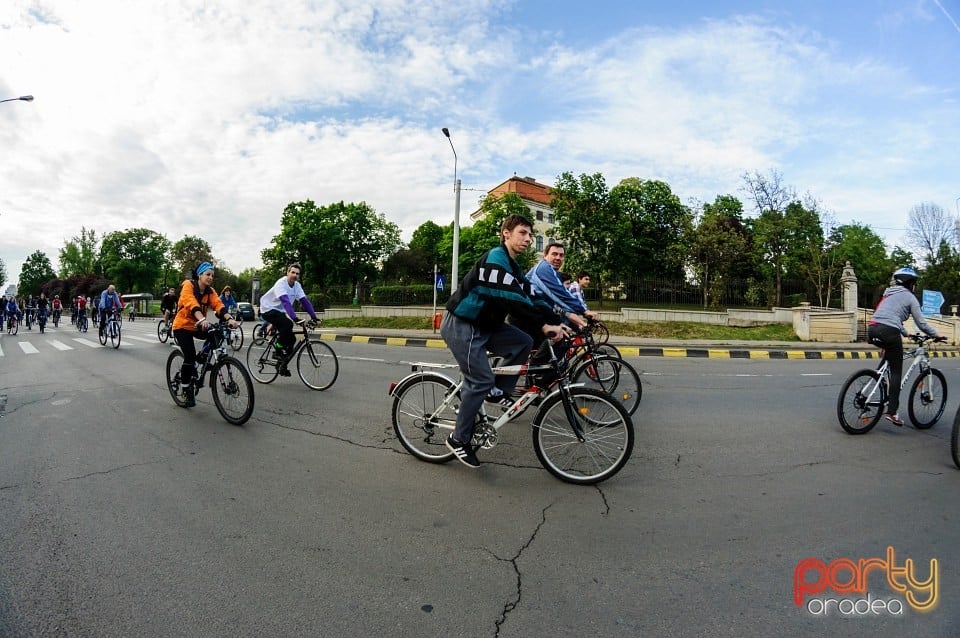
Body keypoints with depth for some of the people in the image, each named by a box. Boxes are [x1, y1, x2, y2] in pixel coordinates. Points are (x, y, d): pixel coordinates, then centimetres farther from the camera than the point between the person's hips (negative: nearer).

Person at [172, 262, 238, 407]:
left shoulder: (210, 291, -1)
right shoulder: (188, 285, -16)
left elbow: (218, 305, -18)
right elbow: (191, 303, -35)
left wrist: (229, 319, -38)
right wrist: (202, 319, -52)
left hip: (197, 327, 6)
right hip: (182, 326, -6)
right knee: (190, 357, -17)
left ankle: (195, 364, 4)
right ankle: (185, 390, 2)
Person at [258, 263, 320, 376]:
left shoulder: (297, 285, -2)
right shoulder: (281, 283, -26)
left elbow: (304, 301, -7)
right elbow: (286, 301, -38)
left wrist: (314, 316, -17)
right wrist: (295, 318, -49)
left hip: (279, 311, 7)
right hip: (268, 309, -7)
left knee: (291, 339, -2)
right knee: (288, 324, -33)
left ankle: (283, 366, 15)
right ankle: (278, 352, -17)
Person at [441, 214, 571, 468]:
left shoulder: (512, 266, 12)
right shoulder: (496, 257, -18)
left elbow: (531, 298, 5)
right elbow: (512, 301, -28)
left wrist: (559, 321, -5)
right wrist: (543, 325, -28)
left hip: (484, 324, 9)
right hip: (461, 325, -9)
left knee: (523, 342, -5)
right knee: (481, 381, -11)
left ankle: (498, 391, 9)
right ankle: (459, 439, 4)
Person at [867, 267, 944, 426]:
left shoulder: (889, 294, 28)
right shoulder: (910, 297, 8)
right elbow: (921, 322, 9)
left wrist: (906, 333, 45)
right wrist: (936, 335, 22)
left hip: (872, 330, 6)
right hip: (889, 332, -6)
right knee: (896, 372, 1)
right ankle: (892, 411, -4)